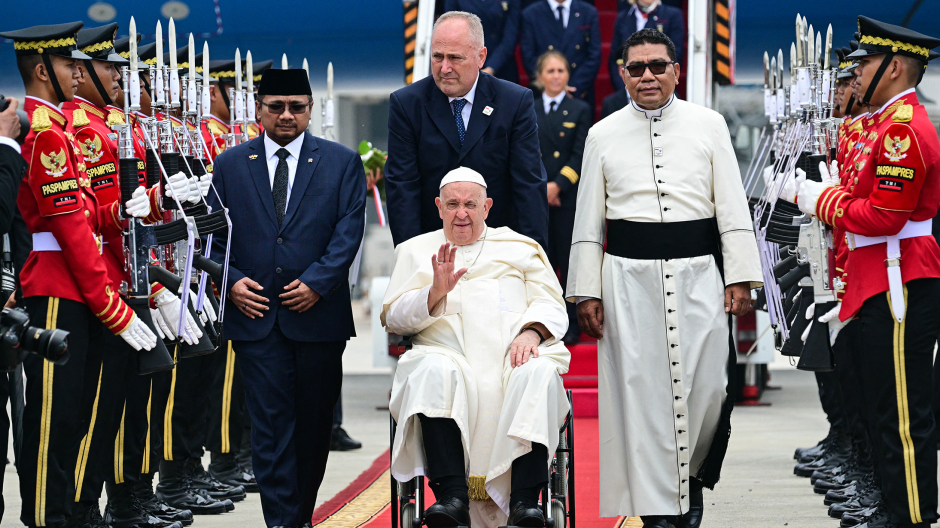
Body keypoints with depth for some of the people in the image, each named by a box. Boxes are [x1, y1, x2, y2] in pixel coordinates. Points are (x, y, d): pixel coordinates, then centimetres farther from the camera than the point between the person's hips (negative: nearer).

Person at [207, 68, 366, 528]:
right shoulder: (231, 165, 10)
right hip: (256, 314, 0)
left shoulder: (342, 163, 6)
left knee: (314, 424, 7)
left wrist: (317, 282, -13)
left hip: (318, 314, 0)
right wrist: (232, 280, -7)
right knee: (271, 425, -7)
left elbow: (349, 231, -2)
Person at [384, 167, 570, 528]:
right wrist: (436, 292, -6)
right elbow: (393, 318, 13)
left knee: (540, 373, -35)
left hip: (514, 354, 1)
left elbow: (551, 306, 15)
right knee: (435, 370, -37)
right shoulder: (415, 251, 25)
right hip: (449, 352, 0)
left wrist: (532, 332, -8)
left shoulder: (521, 248, 26)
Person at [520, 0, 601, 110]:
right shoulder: (530, 14, 2)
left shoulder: (589, 13, 4)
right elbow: (528, 58, -2)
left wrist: (574, 90, -10)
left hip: (580, 96, 1)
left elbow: (594, 57, 0)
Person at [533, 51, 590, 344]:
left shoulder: (580, 111, 4)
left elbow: (579, 155, -3)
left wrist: (558, 185, -13)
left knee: (570, 263, 0)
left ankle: (572, 326, 7)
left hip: (568, 198, -2)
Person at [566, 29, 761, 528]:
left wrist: (739, 276, -2)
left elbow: (733, 207, 5)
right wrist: (586, 292, 4)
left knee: (708, 387, -4)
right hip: (629, 276, 0)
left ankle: (693, 477, 22)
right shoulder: (603, 136, 8)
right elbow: (588, 220, 9)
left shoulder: (708, 125, 6)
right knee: (641, 391, -1)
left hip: (697, 273, 0)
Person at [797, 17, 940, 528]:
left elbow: (884, 217, -21)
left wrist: (823, 201, -11)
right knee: (886, 404, 14)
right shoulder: (885, 125, 17)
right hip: (881, 287, 11)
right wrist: (823, 192, 8)